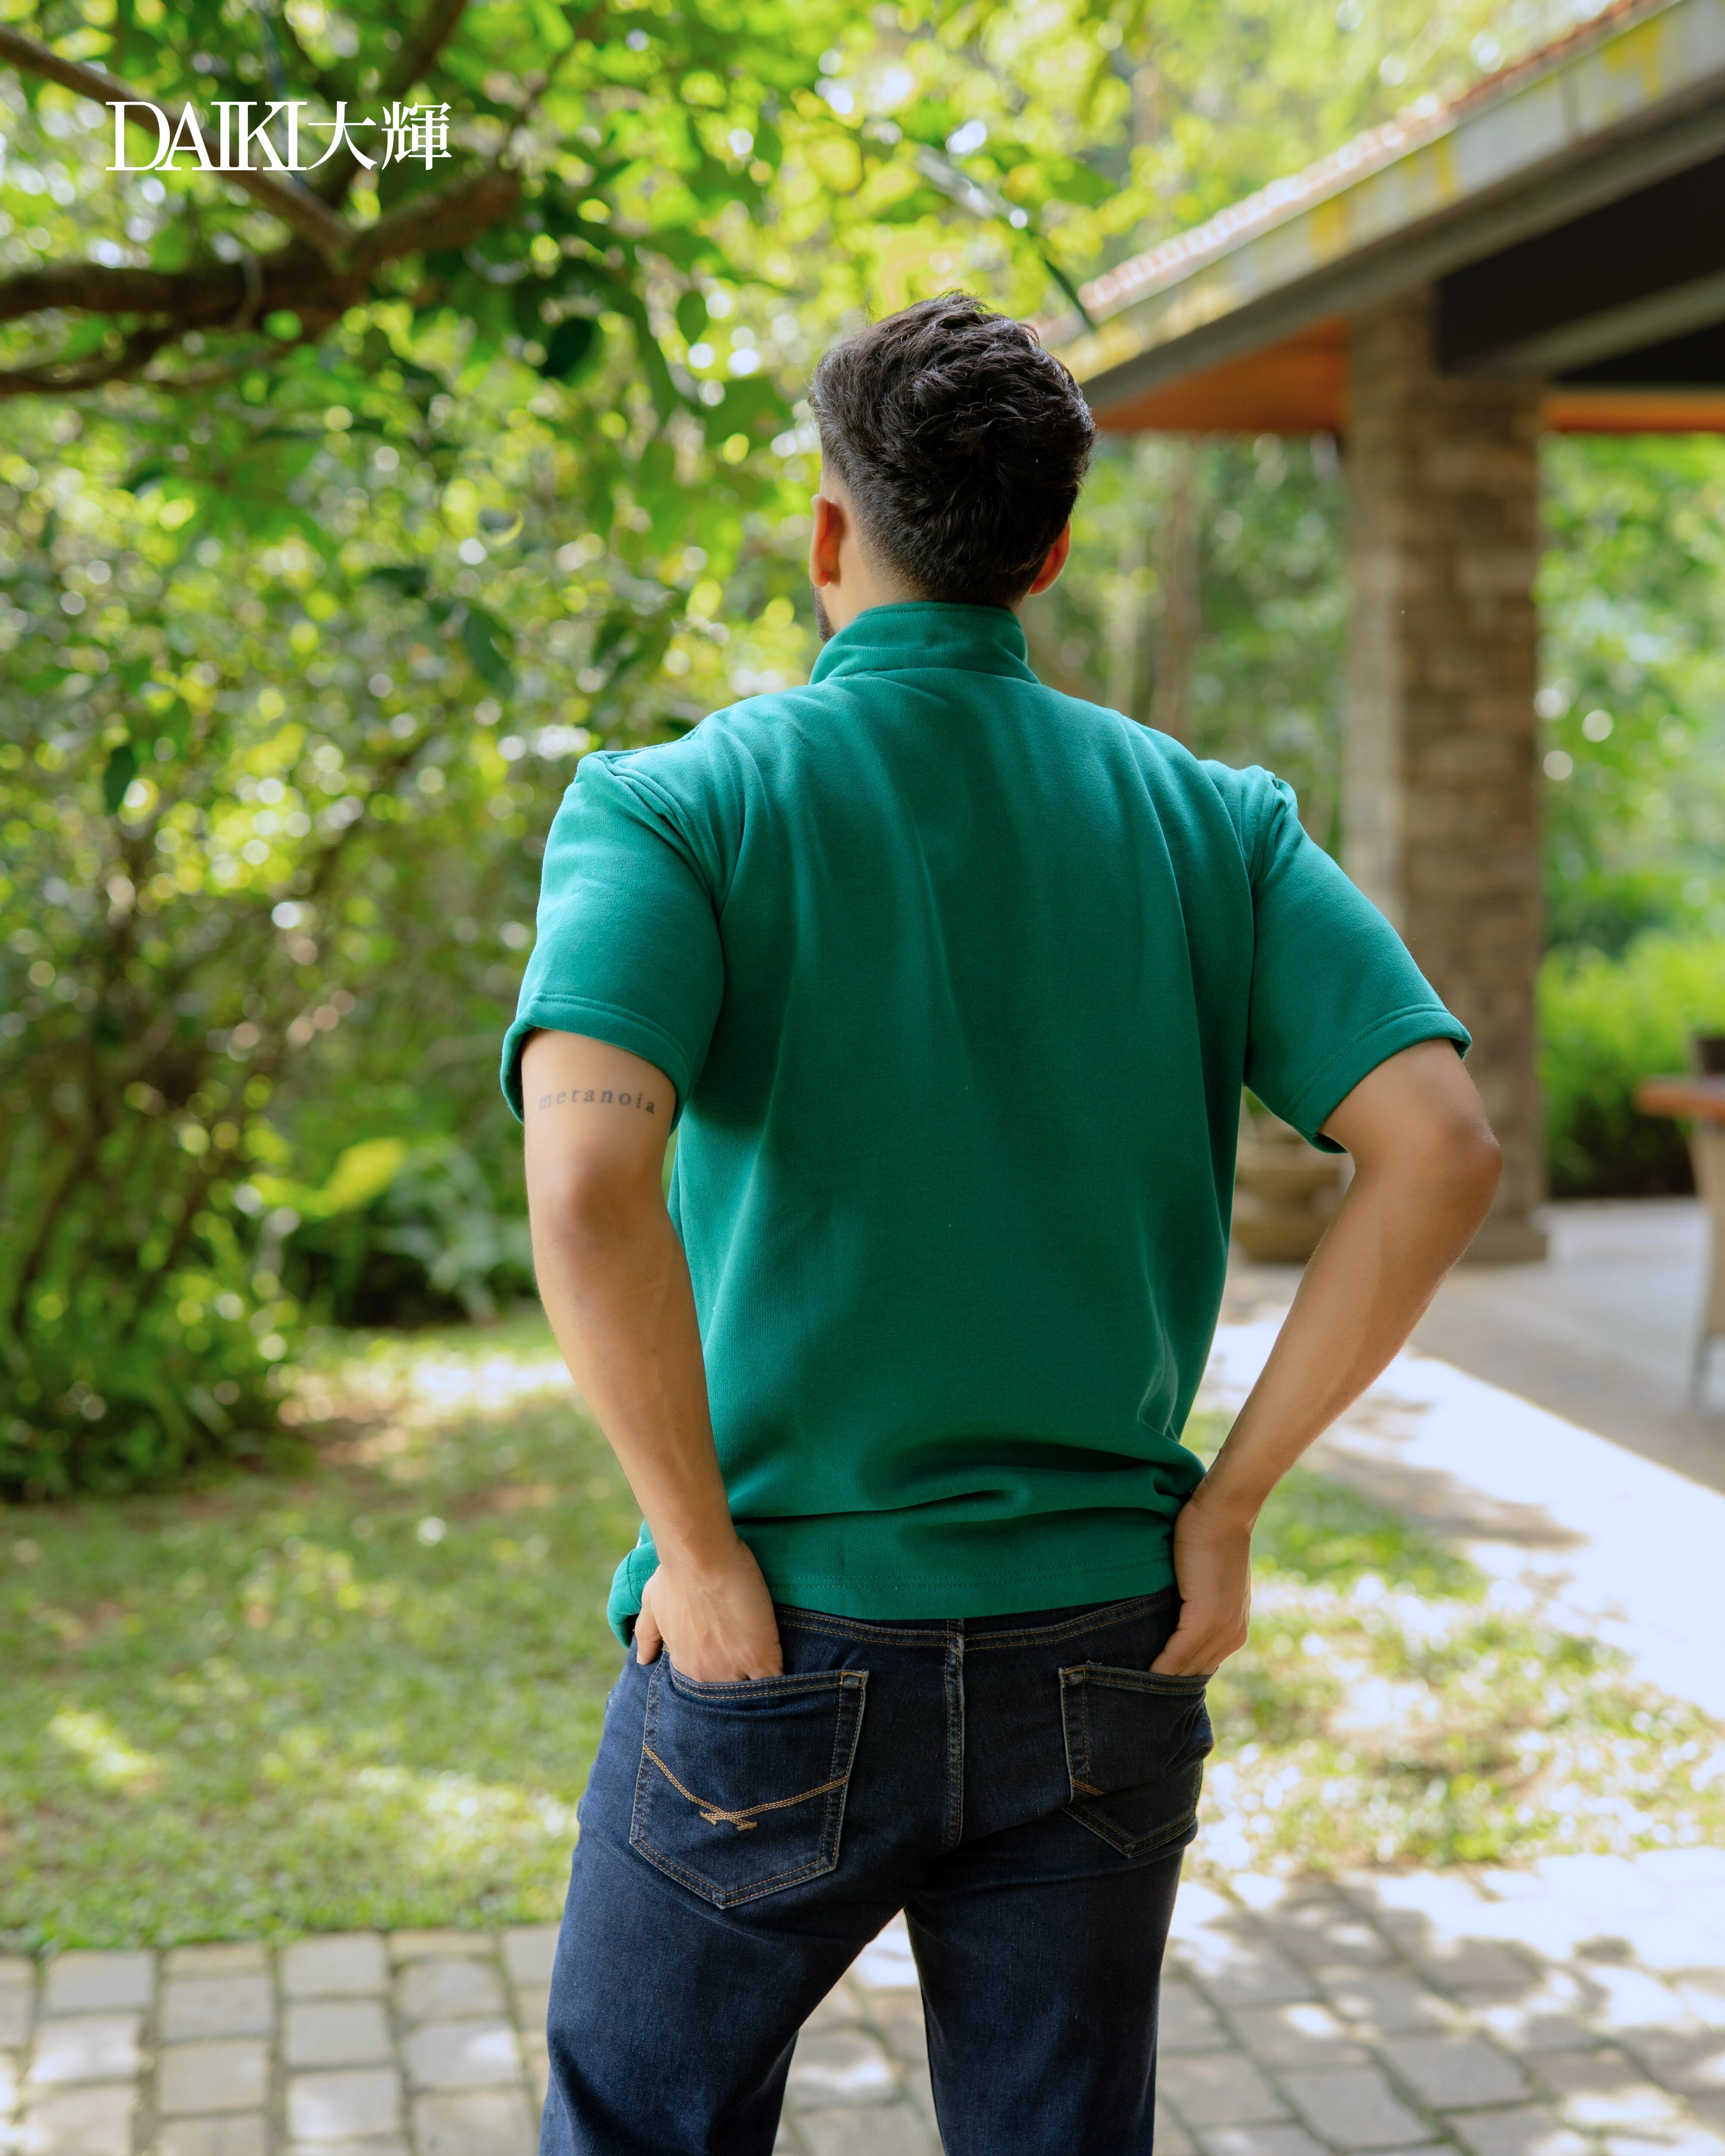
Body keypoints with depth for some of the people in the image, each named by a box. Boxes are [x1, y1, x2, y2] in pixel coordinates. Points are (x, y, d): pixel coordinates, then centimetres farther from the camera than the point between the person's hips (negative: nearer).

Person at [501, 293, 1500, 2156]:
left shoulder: (675, 807, -9)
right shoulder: (1207, 819, 2)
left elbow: (589, 1181, -27)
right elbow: (1443, 1149, -8)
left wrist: (700, 1547, -14)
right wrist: (1223, 1503, -2)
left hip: (784, 1657, -3)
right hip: (1105, 1658, 3)